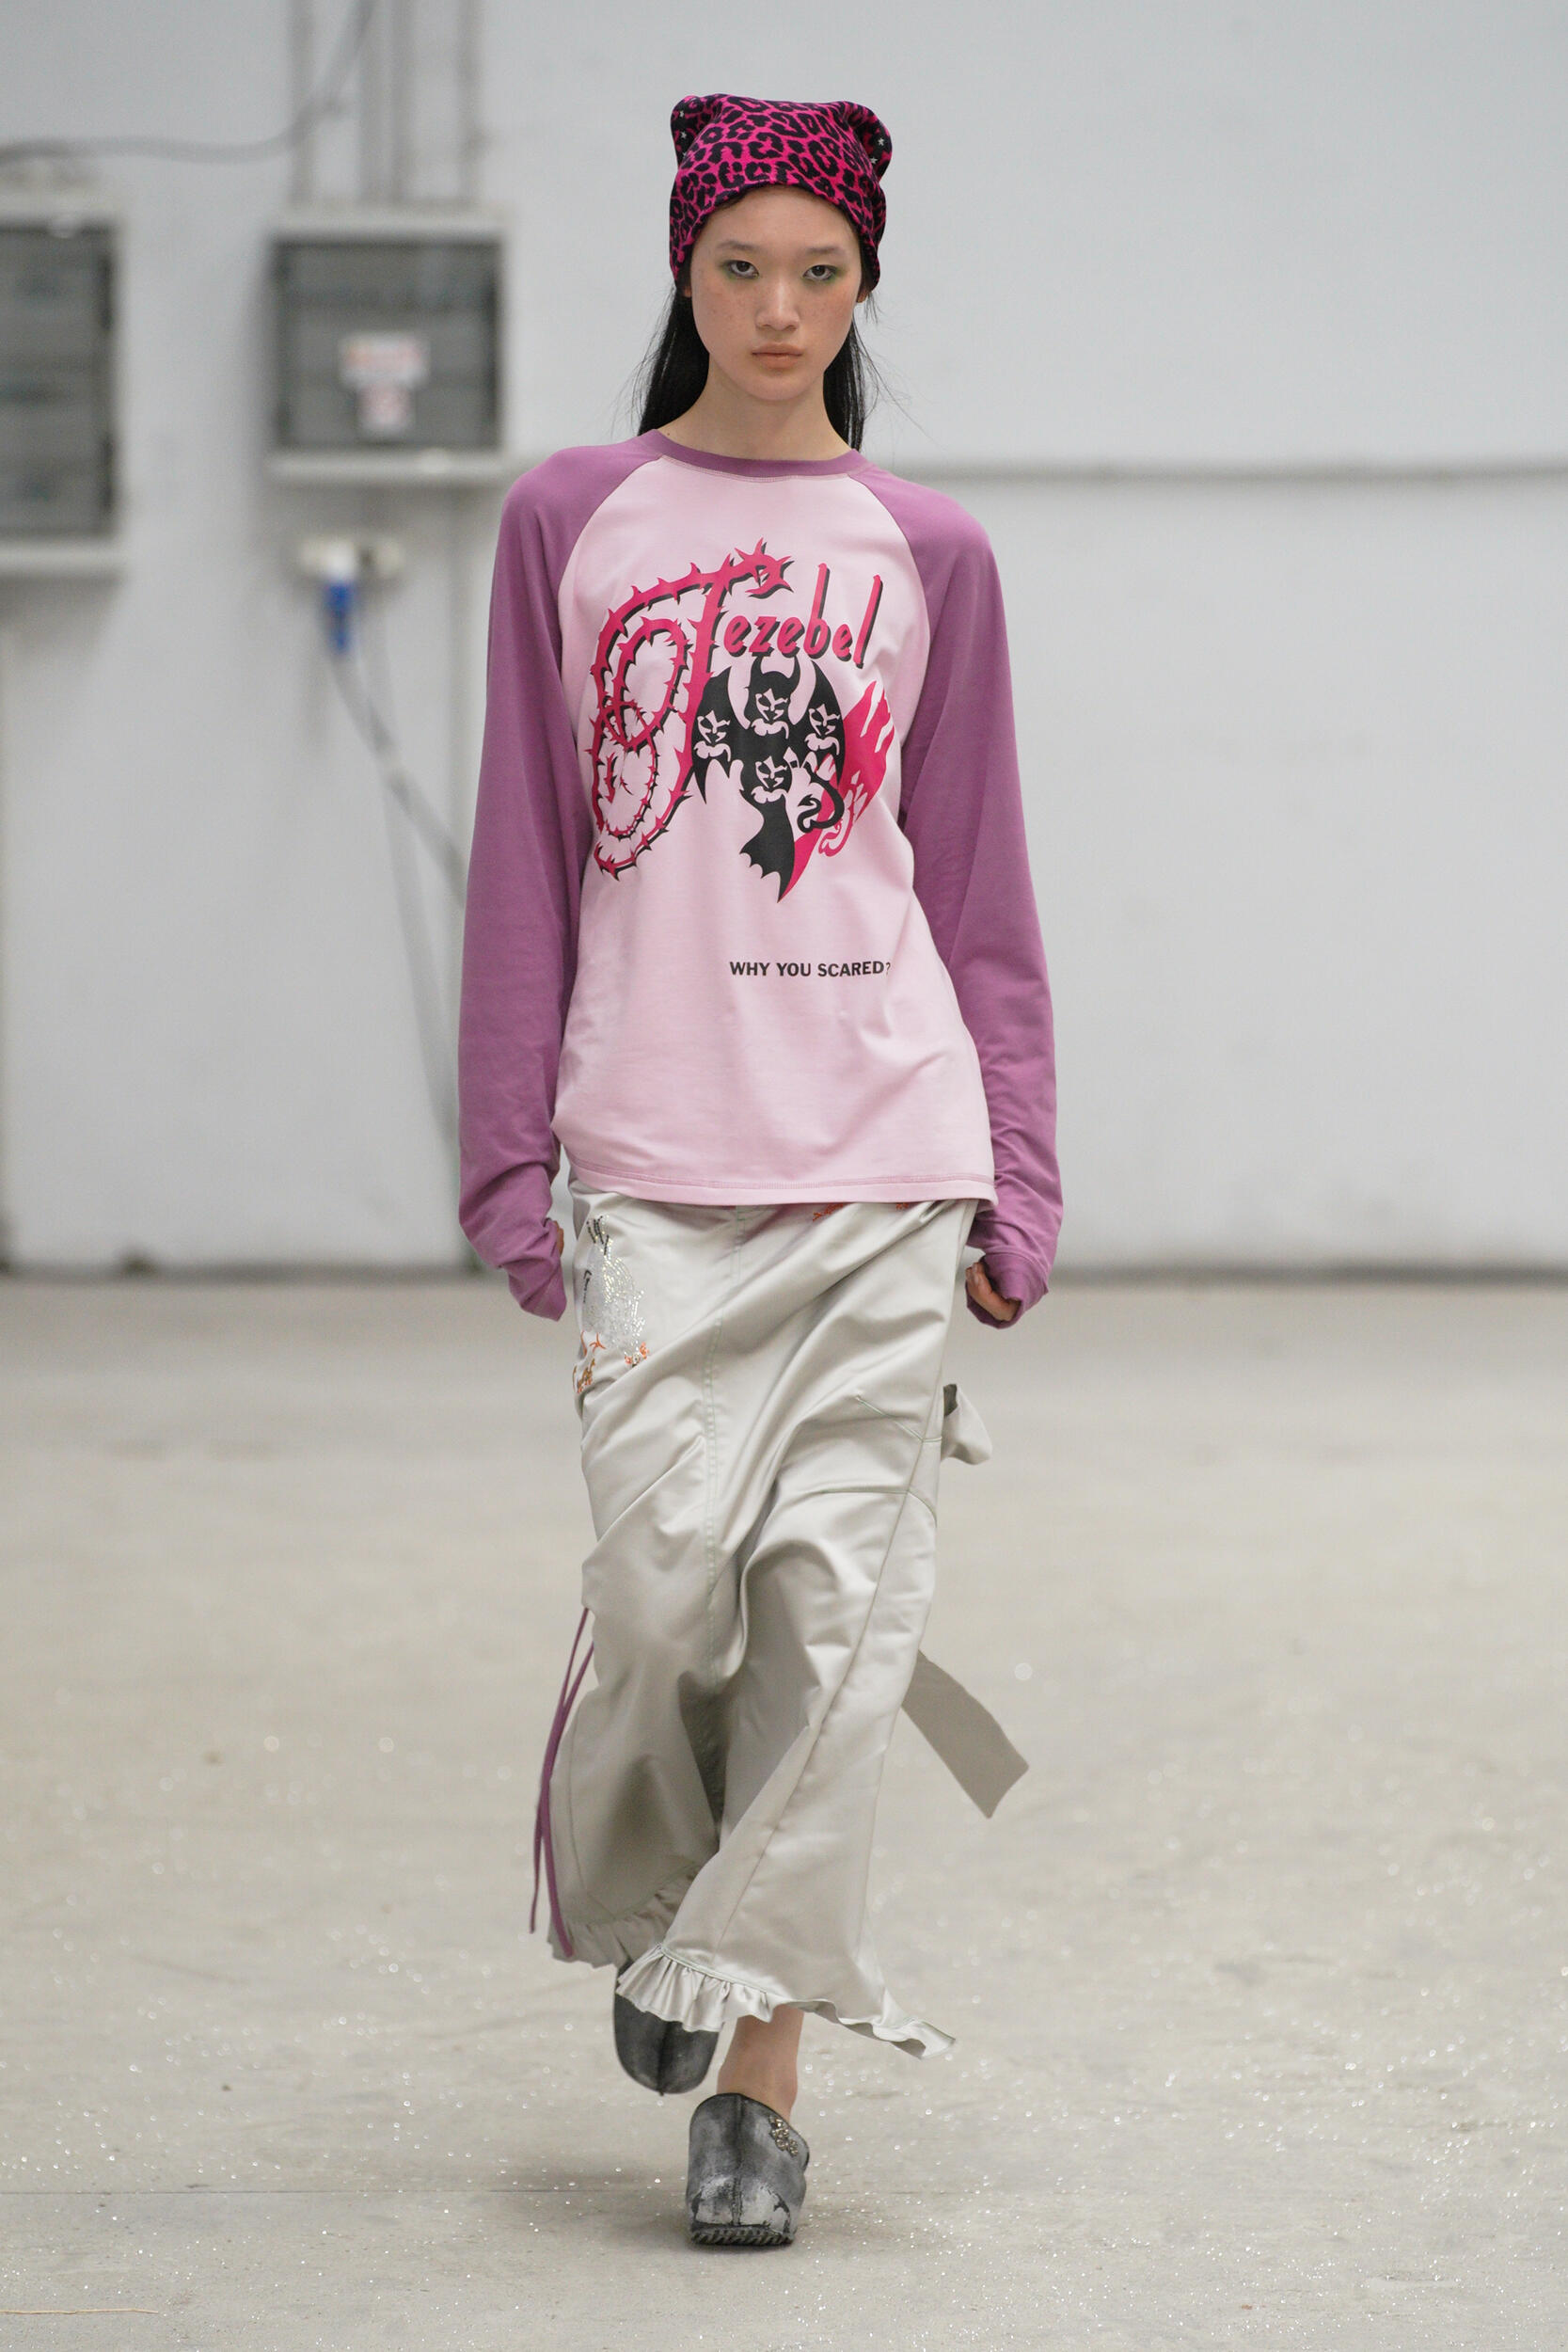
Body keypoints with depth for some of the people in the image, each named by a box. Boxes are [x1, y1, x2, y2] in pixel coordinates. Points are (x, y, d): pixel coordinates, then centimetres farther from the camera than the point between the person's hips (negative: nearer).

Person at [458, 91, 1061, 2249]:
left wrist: (1015, 1180, 5)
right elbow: (525, 859, 8)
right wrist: (512, 1157, 2)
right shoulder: (571, 525, 7)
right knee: (665, 1575, -9)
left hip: (886, 1147, 1)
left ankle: (764, 2067, 1)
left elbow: (976, 884, 11)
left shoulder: (924, 554, 9)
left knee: (837, 1606, -5)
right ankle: (648, 1904, 22)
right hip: (658, 1155, -1)